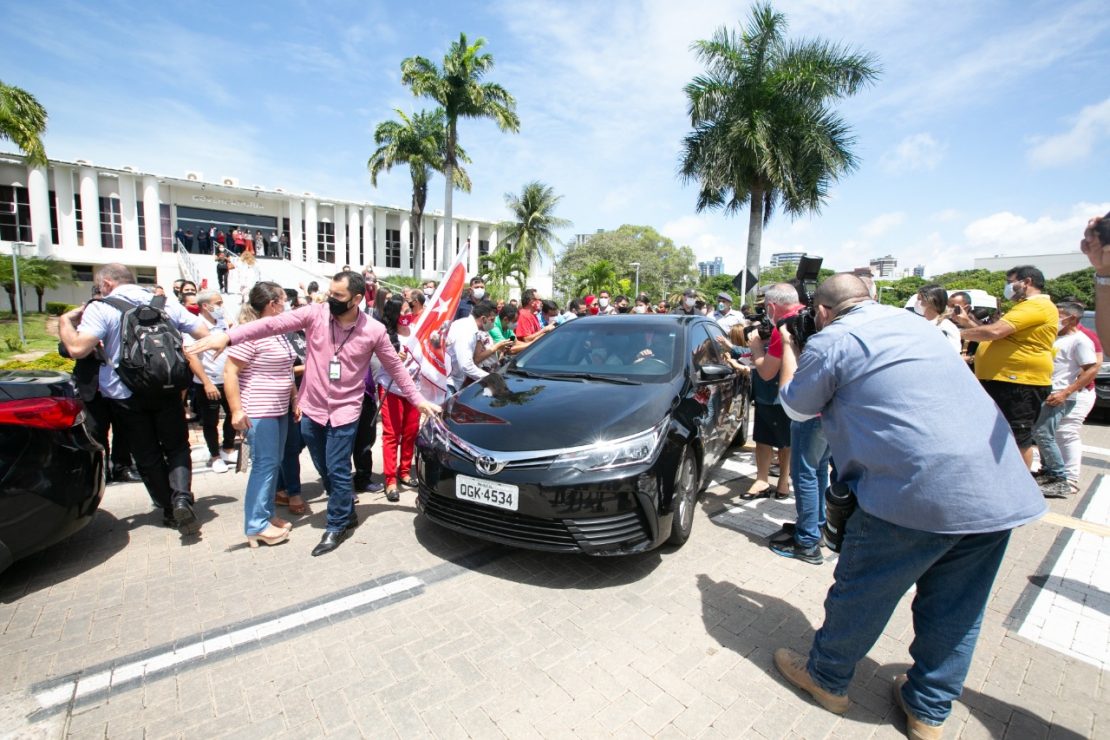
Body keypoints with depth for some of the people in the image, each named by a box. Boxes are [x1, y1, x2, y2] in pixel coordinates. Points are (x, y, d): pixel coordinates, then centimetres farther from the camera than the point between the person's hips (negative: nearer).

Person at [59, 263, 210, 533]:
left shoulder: (100, 309, -6)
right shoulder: (167, 304, 4)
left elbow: (77, 349, -18)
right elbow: (206, 335, 1)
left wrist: (65, 321, 0)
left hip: (126, 396, -2)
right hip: (166, 391, 2)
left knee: (147, 456, 11)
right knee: (177, 447, 12)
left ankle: (169, 509, 19)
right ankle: (181, 497, -10)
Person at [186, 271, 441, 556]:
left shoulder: (373, 330, -10)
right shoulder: (316, 313, -6)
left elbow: (395, 367, -1)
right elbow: (275, 324, -13)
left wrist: (418, 399, 0)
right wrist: (228, 336, -25)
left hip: (344, 412, -3)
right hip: (312, 410, 4)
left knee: (337, 471, 2)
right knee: (325, 470, 17)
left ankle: (336, 527, 22)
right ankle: (347, 513, 38)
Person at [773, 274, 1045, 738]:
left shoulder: (831, 341, -5)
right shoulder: (914, 324, 19)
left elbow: (797, 408, 9)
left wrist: (788, 349, 21)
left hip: (921, 490, -8)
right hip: (1002, 489, 8)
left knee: (861, 591, 12)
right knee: (955, 609, 20)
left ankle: (825, 678, 33)